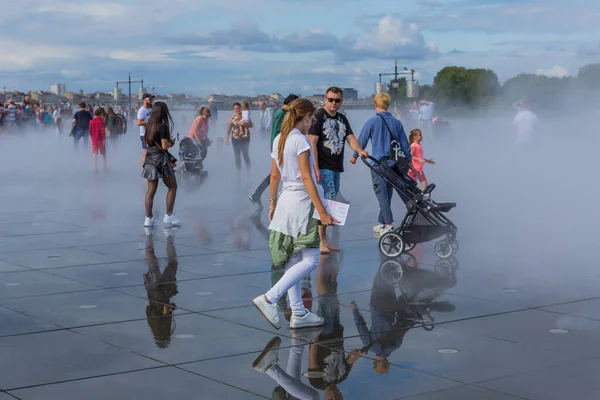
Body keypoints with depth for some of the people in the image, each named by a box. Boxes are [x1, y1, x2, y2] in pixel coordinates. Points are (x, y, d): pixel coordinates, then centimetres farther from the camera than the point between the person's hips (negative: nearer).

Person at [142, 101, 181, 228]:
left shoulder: (149, 125, 7)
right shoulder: (163, 126, -14)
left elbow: (146, 142, 14)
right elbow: (165, 146, -17)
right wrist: (171, 143, 4)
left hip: (149, 159, 7)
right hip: (160, 159, -7)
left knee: (151, 190, 9)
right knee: (172, 187, 8)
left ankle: (148, 218, 9)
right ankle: (169, 216, 6)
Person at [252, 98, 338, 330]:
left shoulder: (279, 139, 11)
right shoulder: (300, 140, -13)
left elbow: (274, 176, 16)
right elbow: (307, 178, -17)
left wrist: (272, 203, 25)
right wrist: (322, 211, -18)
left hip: (286, 200, 9)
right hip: (301, 200, -9)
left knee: (293, 261, 10)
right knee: (310, 260, -6)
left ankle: (298, 314, 14)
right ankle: (269, 299, -15)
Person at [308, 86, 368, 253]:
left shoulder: (342, 119, 16)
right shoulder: (318, 117, -7)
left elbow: (350, 138, 7)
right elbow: (312, 143, -13)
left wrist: (359, 150, -16)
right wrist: (316, 169, -20)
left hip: (337, 167, 8)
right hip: (323, 167, -8)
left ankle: (324, 241, 18)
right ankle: (321, 242, -10)